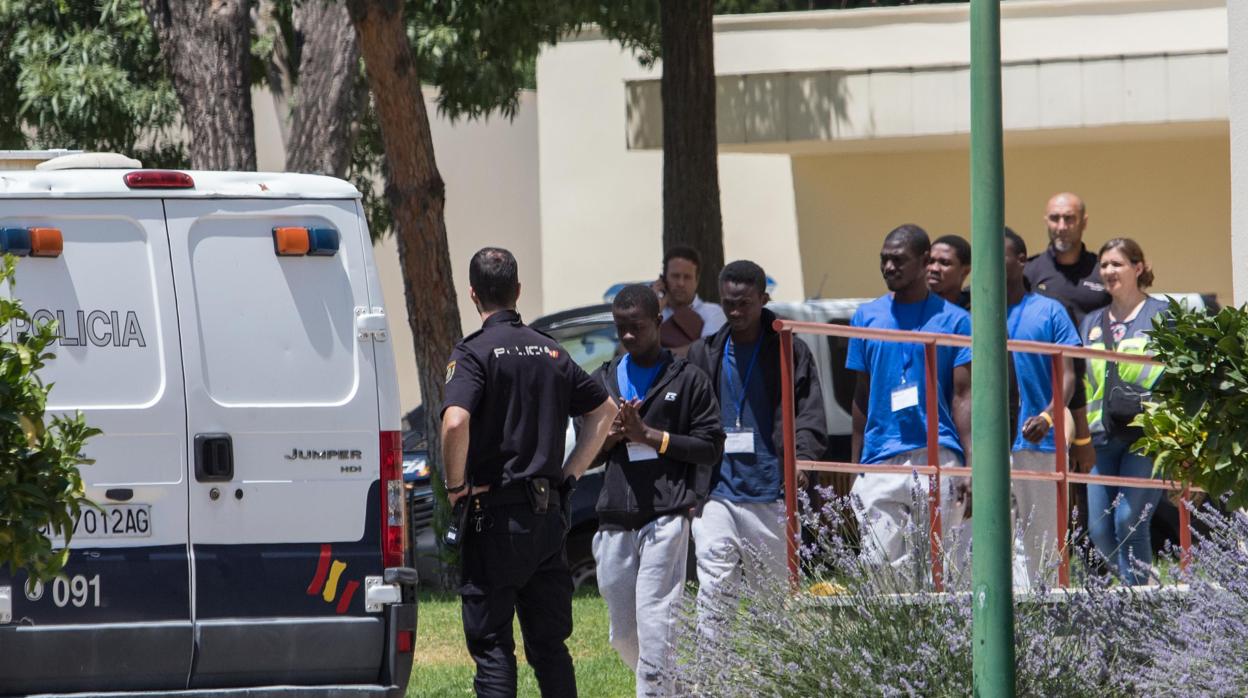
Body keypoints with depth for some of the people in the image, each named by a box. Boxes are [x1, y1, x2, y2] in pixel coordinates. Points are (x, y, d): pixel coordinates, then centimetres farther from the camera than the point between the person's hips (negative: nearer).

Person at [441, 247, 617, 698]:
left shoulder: (474, 353, -10)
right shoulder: (550, 352, 11)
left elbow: (455, 423, -25)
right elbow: (605, 411, 18)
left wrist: (455, 484, -11)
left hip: (496, 513, -6)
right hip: (548, 513, 6)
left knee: (492, 646, -3)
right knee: (549, 644, 11)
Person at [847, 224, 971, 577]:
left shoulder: (953, 320, 5)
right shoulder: (868, 317, 13)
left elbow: (962, 397, 3)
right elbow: (861, 398, 16)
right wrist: (856, 467, 12)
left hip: (937, 457, -2)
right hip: (880, 464, 2)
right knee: (880, 564, -6)